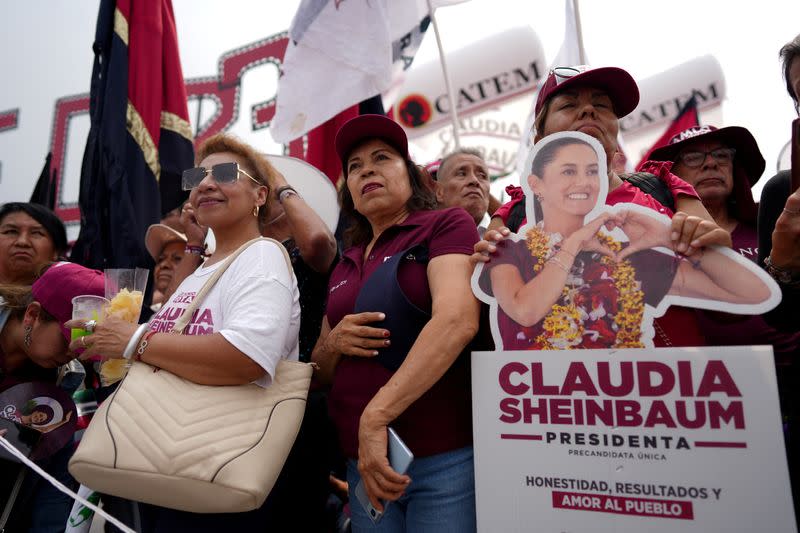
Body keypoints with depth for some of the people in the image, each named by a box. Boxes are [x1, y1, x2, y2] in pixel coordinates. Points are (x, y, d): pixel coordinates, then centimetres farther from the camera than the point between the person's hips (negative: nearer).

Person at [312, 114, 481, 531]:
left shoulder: (447, 225, -4)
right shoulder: (344, 268, 13)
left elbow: (458, 322, -20)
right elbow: (320, 372, 16)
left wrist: (375, 417, -26)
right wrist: (333, 344, -6)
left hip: (444, 457, -5)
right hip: (361, 462, 6)